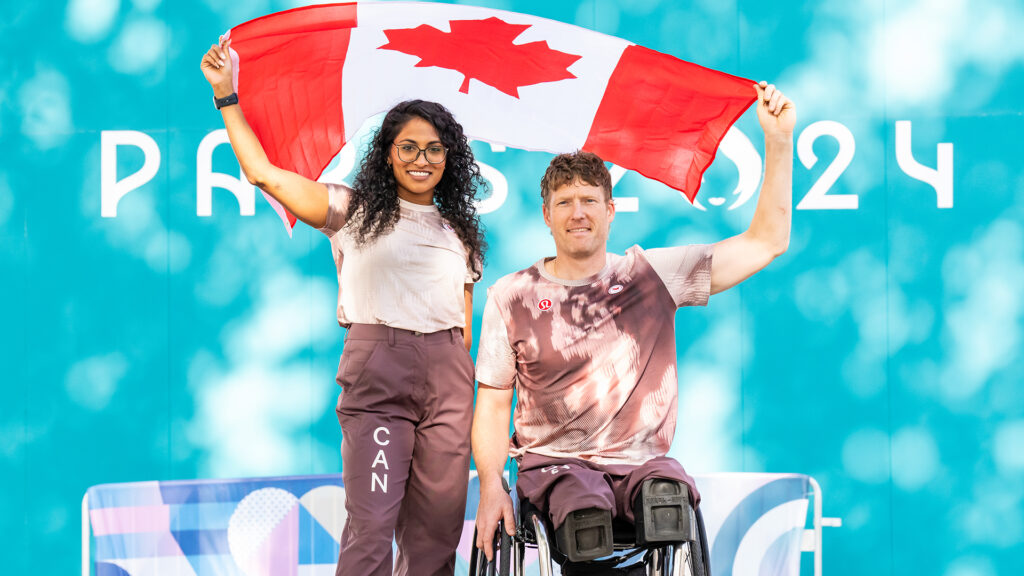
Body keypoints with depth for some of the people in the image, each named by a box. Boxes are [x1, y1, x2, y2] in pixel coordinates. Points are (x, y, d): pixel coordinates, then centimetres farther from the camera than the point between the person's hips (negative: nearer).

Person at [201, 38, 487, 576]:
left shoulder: (459, 233, 18)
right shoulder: (354, 210, 9)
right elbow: (263, 173, 3)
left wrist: (470, 403, 11)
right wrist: (226, 96, 2)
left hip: (447, 379, 4)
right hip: (376, 370, -3)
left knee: (436, 529, 2)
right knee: (371, 525, -12)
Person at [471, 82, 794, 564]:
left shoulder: (653, 274, 8)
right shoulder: (512, 296, 9)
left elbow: (766, 242, 9)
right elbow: (492, 404, 9)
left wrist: (778, 140, 2)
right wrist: (490, 485, -9)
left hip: (642, 462, 0)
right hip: (554, 463, 0)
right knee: (585, 508, -37)